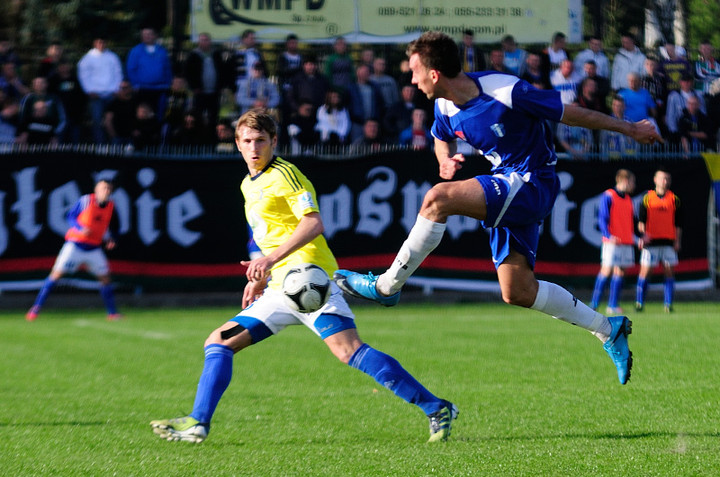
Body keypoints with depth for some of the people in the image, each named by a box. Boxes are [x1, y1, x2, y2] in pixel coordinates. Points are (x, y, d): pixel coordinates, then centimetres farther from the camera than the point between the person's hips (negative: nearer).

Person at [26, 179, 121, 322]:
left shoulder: (111, 206, 2)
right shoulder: (86, 200, -9)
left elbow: (111, 226, 16)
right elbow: (70, 216, -1)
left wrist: (110, 239, -2)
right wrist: (80, 228, -17)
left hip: (94, 248, 4)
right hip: (75, 244, -4)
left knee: (105, 277, 3)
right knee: (57, 273, -10)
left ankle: (112, 313, 15)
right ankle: (36, 308, -6)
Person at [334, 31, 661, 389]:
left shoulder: (508, 93, -22)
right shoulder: (445, 106, 0)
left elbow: (571, 113, -13)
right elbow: (442, 140, 24)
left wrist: (629, 129, -4)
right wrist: (446, 159, -1)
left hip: (532, 183, -9)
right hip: (507, 189, 9)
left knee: (438, 198, -26)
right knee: (517, 292, 4)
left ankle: (386, 286, -15)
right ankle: (608, 330, 17)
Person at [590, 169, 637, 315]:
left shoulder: (628, 199, 17)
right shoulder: (608, 196, -5)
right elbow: (602, 218, -11)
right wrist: (608, 236, -23)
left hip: (627, 242, 7)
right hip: (612, 241, -7)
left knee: (619, 273, 4)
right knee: (606, 270, -10)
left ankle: (613, 305, 8)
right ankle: (594, 304, -5)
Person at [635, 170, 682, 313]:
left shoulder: (674, 199, 9)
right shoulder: (647, 198, 6)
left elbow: (678, 223, 10)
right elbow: (641, 220, 4)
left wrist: (677, 241, 3)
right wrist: (642, 235, -11)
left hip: (668, 242, 1)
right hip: (650, 242, -1)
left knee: (669, 272, -1)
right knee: (645, 271, -4)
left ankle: (668, 304, 2)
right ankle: (639, 303, 3)